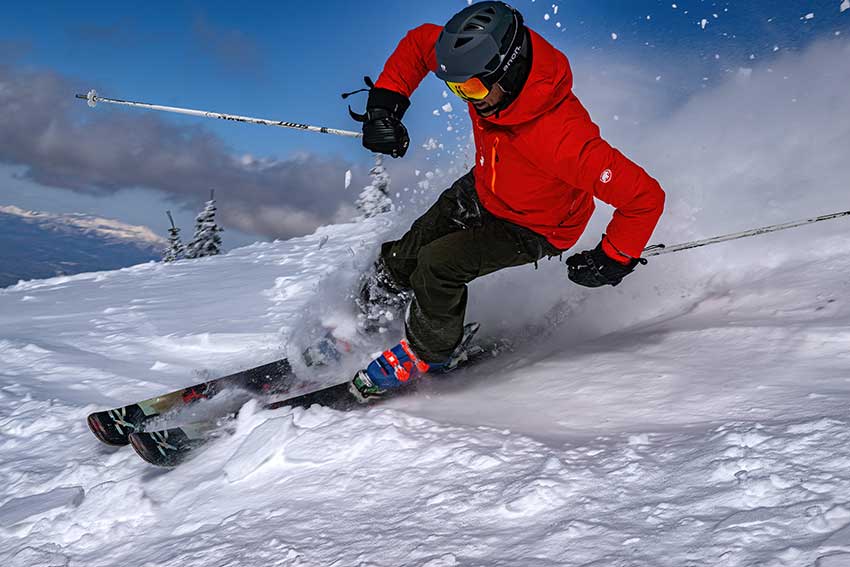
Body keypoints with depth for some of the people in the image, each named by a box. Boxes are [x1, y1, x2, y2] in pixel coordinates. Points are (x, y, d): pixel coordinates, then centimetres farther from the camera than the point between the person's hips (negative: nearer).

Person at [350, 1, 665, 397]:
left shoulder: (563, 138, -45)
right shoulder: (484, 68, -26)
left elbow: (645, 197, -36)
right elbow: (420, 41, -5)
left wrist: (614, 260, -25)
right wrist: (385, 103, -15)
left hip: (532, 228, -6)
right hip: (482, 190, 6)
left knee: (437, 264, -22)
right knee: (403, 259, 9)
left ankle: (425, 354, 7)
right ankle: (366, 318, 42)